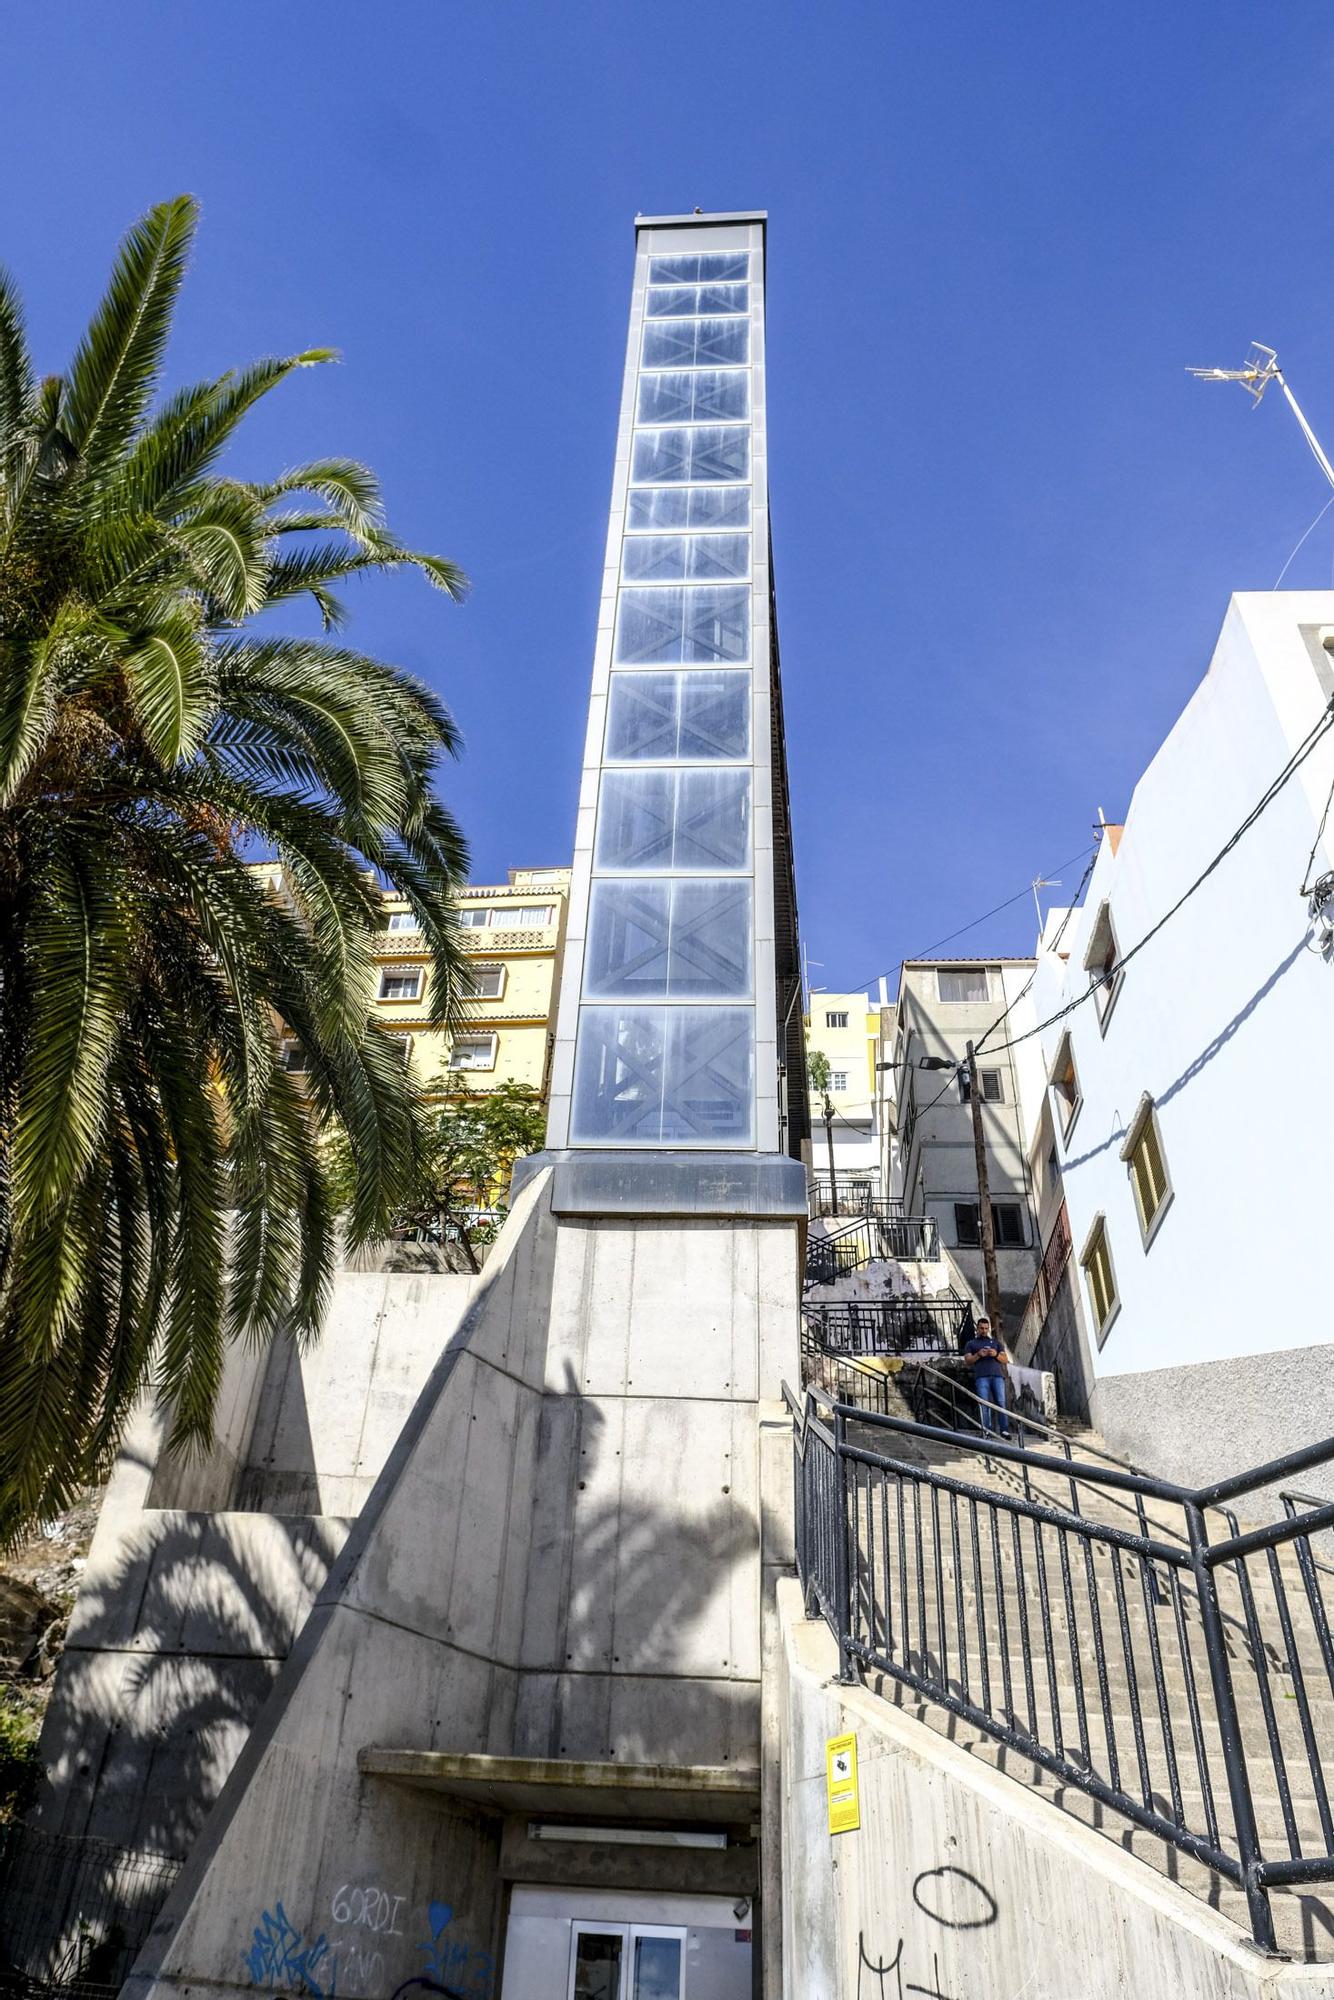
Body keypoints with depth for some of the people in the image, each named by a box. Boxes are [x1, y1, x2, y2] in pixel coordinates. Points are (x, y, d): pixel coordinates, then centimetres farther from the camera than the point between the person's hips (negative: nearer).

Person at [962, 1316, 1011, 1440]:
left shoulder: (995, 1342, 27)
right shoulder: (971, 1344, 23)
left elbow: (1004, 1359, 18)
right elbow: (968, 1360, 11)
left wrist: (996, 1354, -3)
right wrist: (978, 1355, -7)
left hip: (997, 1375, 1)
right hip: (981, 1377, -1)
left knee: (1001, 1402, -11)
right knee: (984, 1403, -12)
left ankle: (1004, 1430, -16)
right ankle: (987, 1430, -16)